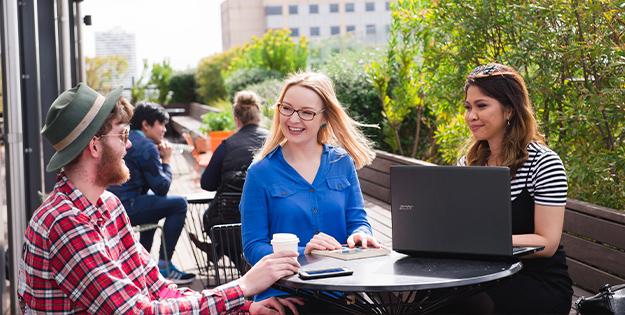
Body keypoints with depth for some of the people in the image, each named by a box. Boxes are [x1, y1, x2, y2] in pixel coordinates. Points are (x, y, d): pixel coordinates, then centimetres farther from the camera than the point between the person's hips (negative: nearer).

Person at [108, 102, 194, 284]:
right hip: (124, 209, -10)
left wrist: (158, 157, 15)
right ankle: (164, 265, -4)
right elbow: (161, 188, -11)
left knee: (154, 201, 34)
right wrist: (166, 160, 3)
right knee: (179, 204, -7)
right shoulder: (146, 146, -11)